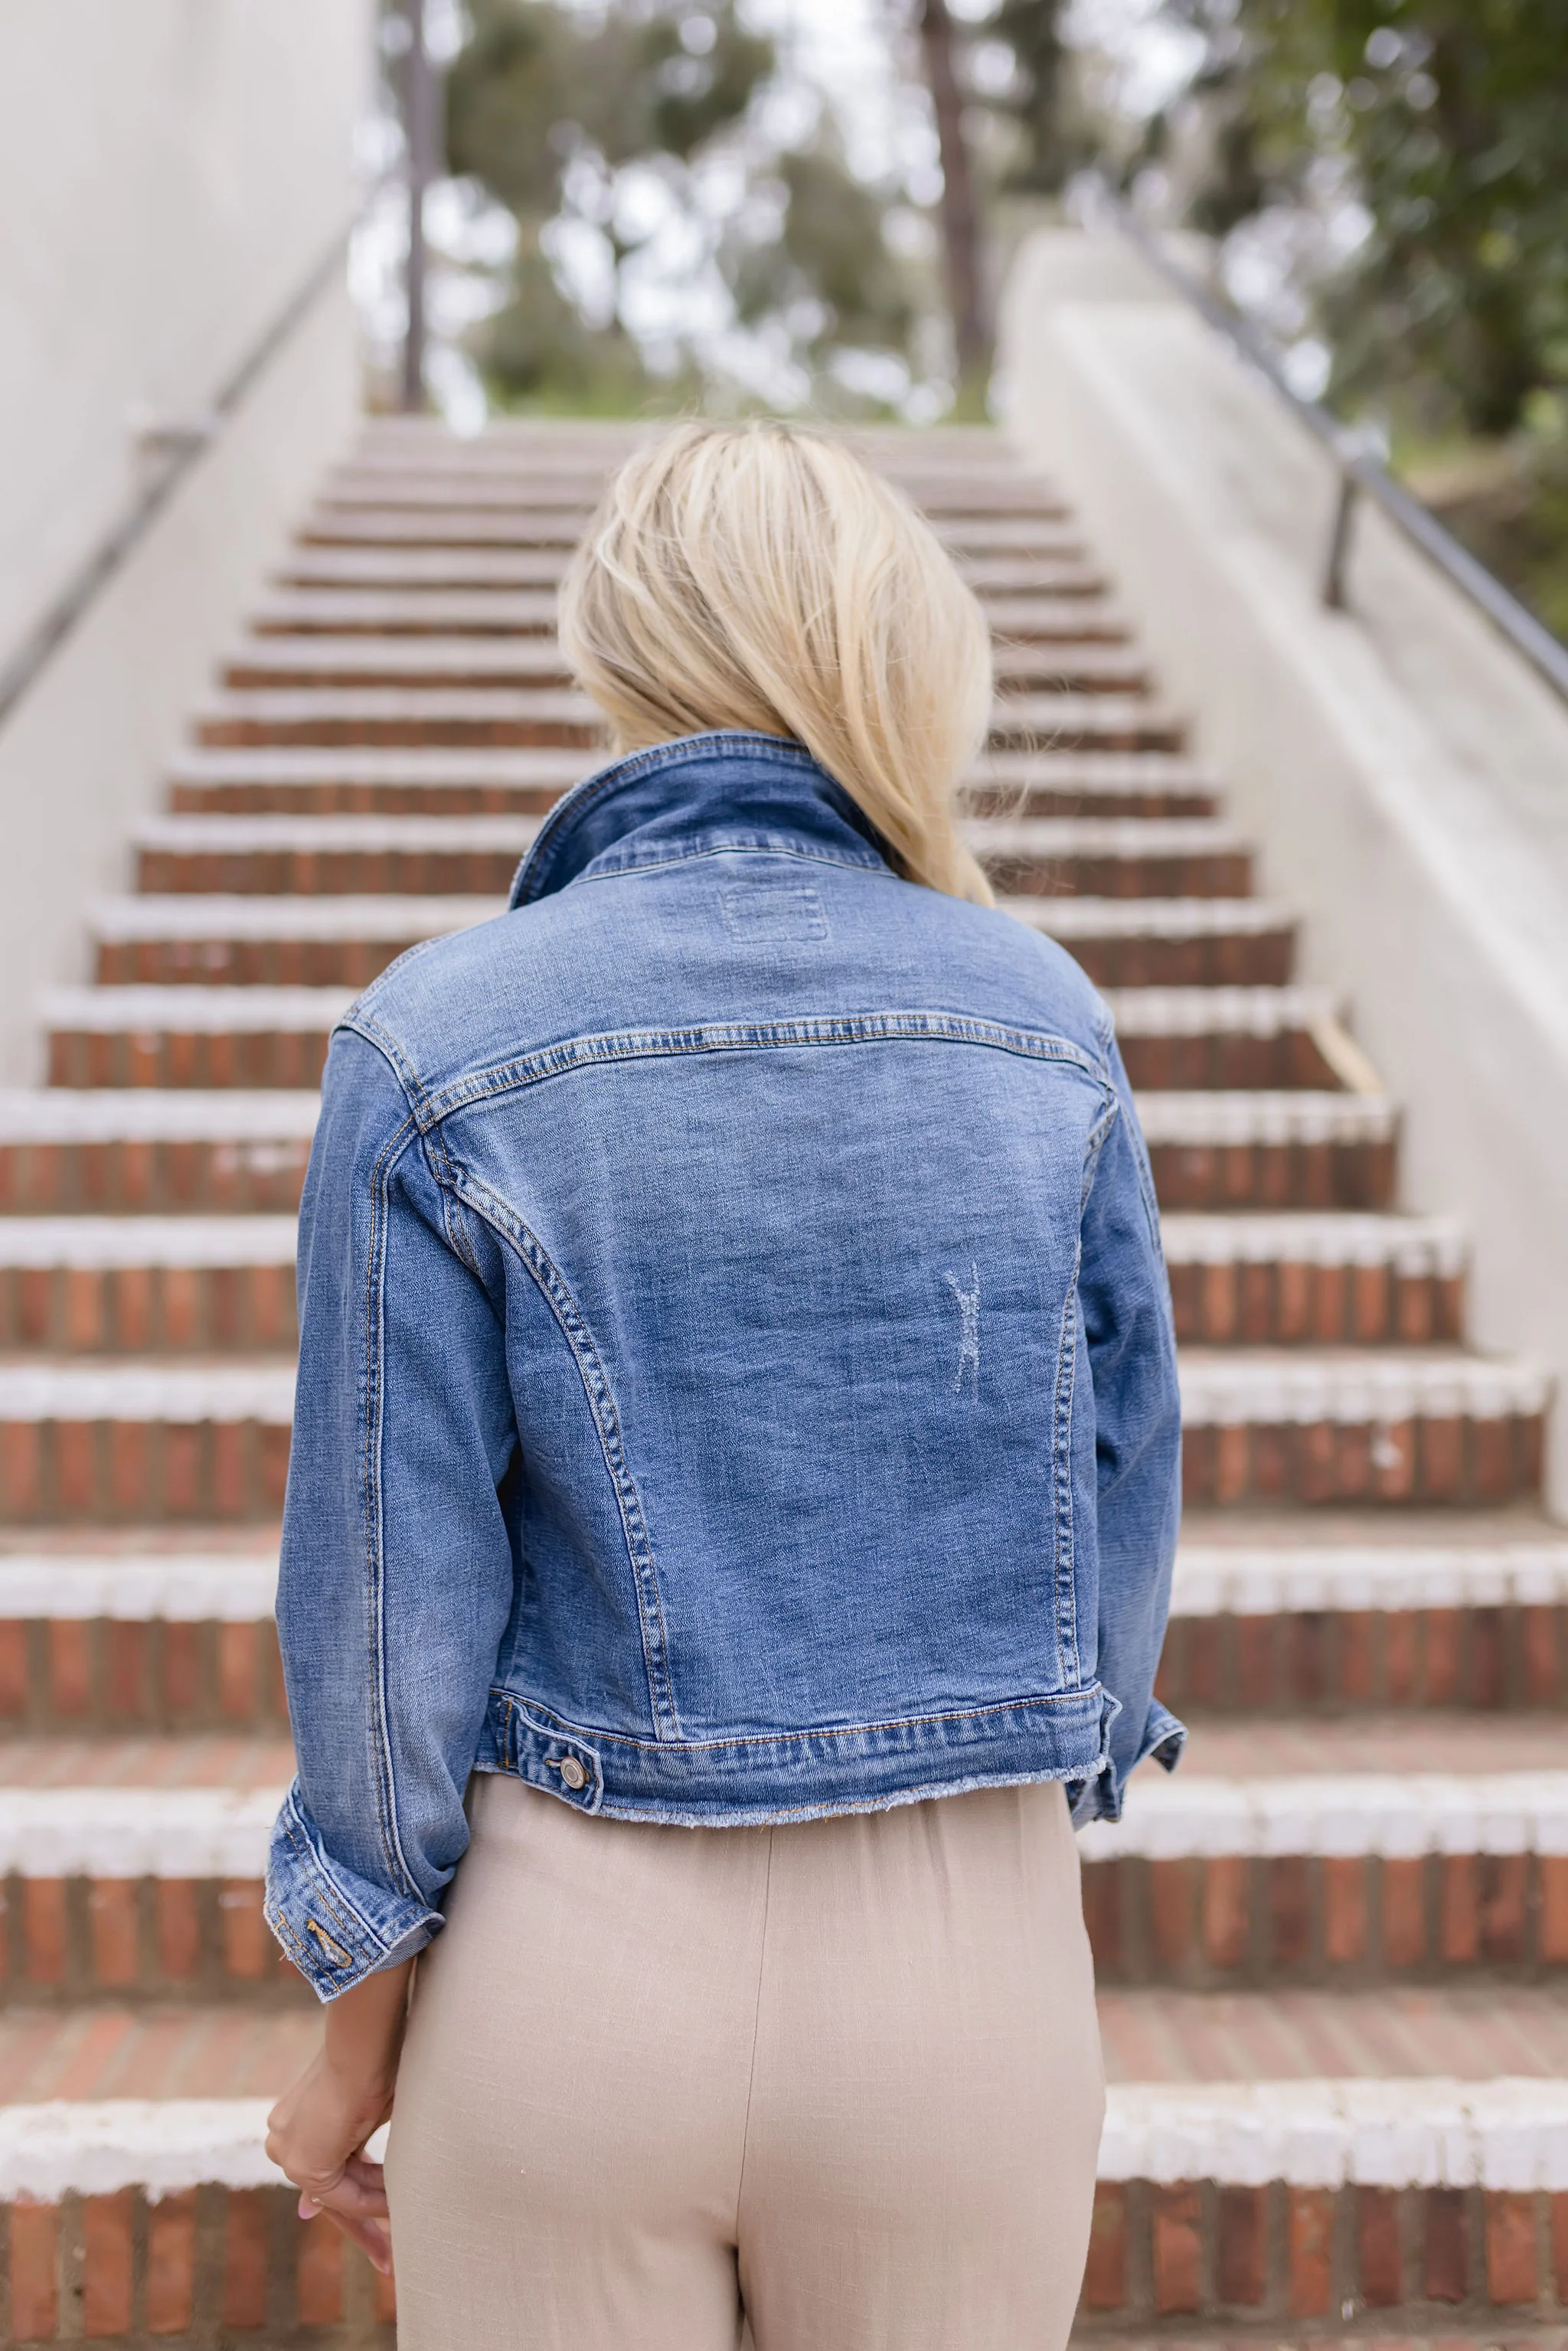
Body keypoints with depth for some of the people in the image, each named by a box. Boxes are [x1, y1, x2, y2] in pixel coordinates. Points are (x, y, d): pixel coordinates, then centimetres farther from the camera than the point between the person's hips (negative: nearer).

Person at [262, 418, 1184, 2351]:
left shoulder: (441, 1047, -13)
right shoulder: (1041, 1020, -5)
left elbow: (393, 1598, -10)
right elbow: (1121, 1505, 3)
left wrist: (353, 2039, 4)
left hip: (583, 1969, -1)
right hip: (974, 1967, 2)